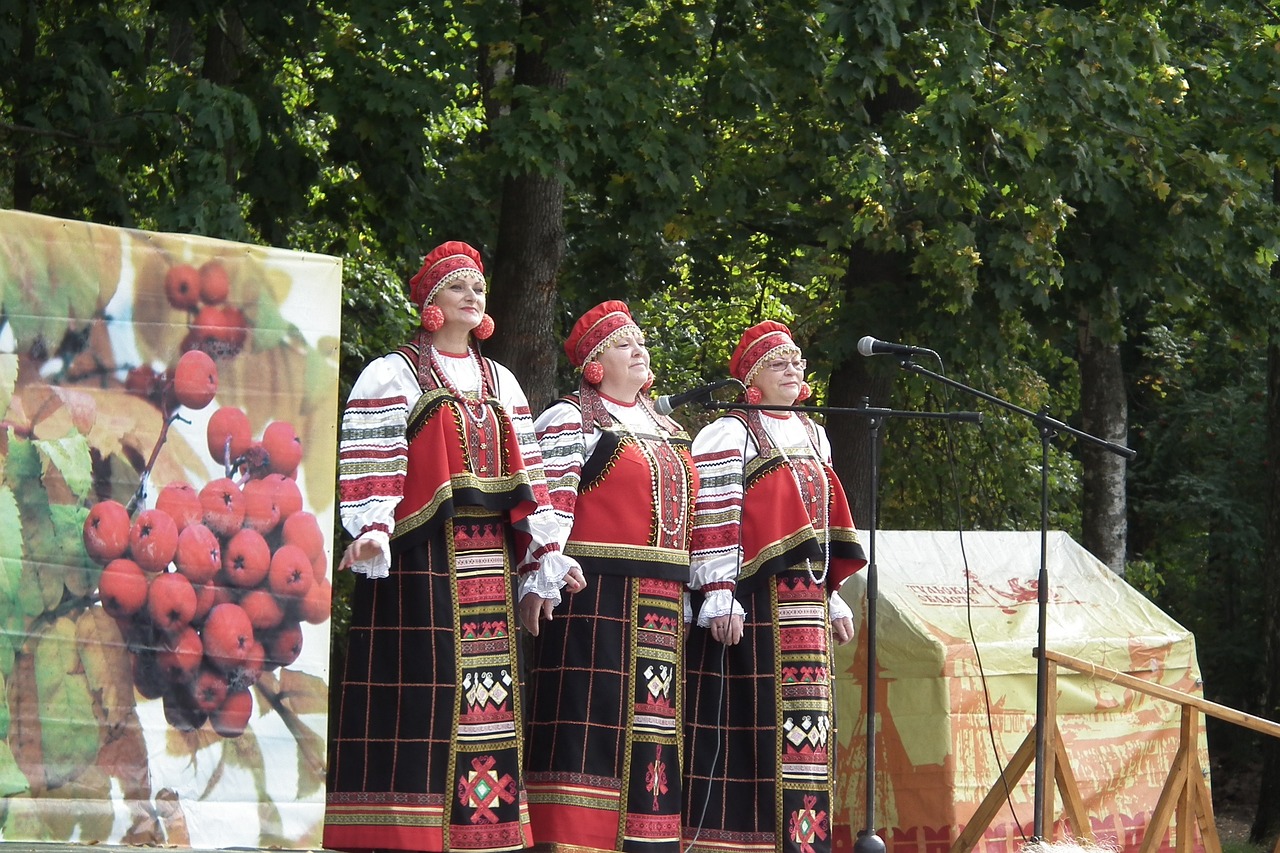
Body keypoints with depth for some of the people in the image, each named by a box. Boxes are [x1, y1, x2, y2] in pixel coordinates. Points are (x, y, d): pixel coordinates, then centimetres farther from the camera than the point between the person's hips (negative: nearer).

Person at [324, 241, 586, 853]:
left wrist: (545, 551, 11)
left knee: (487, 692, 0)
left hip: (487, 560, 6)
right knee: (418, 689, -11)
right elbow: (370, 462, -7)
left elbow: (525, 471, 19)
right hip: (420, 555, -6)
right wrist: (371, 531, -22)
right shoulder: (392, 376, 4)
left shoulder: (501, 383, 22)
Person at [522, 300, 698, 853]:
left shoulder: (668, 431, 23)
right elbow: (550, 505, -11)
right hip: (596, 595, -7)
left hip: (662, 605, 7)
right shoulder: (571, 422, 0)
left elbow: (686, 515, 26)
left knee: (653, 714, 5)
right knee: (592, 709, -12)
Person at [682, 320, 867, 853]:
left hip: (805, 607, 7)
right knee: (746, 722, -10)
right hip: (752, 602, -7)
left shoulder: (812, 435, 20)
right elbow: (711, 520, -11)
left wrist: (833, 597, 20)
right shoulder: (729, 434, -3)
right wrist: (719, 597, -19)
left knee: (804, 724, 5)